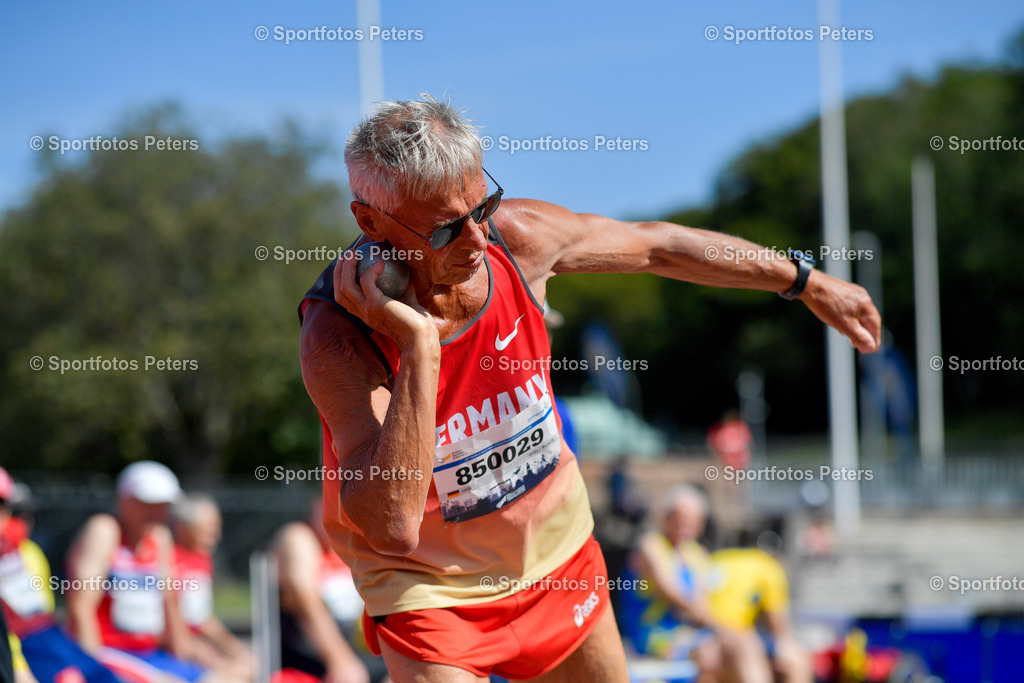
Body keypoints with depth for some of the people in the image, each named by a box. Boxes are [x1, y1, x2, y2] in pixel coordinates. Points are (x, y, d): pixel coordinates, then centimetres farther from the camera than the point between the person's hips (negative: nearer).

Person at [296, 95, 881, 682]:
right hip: (428, 587, -5)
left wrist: (807, 282, 11)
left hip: (556, 555, 5)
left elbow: (656, 245, 3)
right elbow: (391, 526, -39)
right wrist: (418, 345, -44)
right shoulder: (339, 331, -31)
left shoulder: (516, 236, -17)